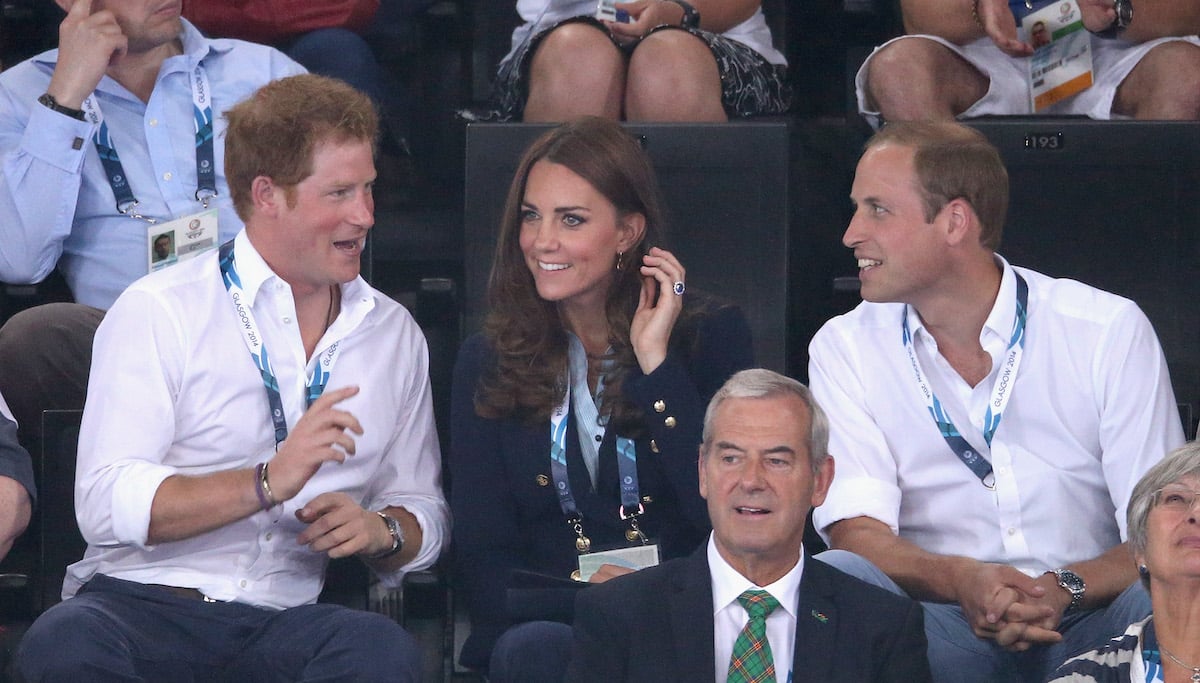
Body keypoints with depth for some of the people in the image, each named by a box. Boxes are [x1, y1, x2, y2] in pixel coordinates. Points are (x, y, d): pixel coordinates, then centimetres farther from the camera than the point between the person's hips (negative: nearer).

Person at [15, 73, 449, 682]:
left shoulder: (394, 334, 18)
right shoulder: (159, 312, 1)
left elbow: (424, 509, 22)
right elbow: (105, 505, -10)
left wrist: (382, 531, -2)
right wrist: (269, 482, -20)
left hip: (282, 621, 3)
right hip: (139, 603, -2)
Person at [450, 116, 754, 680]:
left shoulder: (711, 335, 4)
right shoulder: (488, 364, 9)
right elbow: (483, 570, 3)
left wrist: (656, 363, -10)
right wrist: (581, 599, -18)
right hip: (549, 619, 2)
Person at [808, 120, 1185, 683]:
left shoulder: (1109, 331, 0)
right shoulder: (845, 348, 5)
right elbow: (856, 532, -6)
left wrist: (1064, 589, -25)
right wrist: (962, 580, -28)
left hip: (1088, 618, -1)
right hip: (943, 623, 2)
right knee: (838, 576, -30)